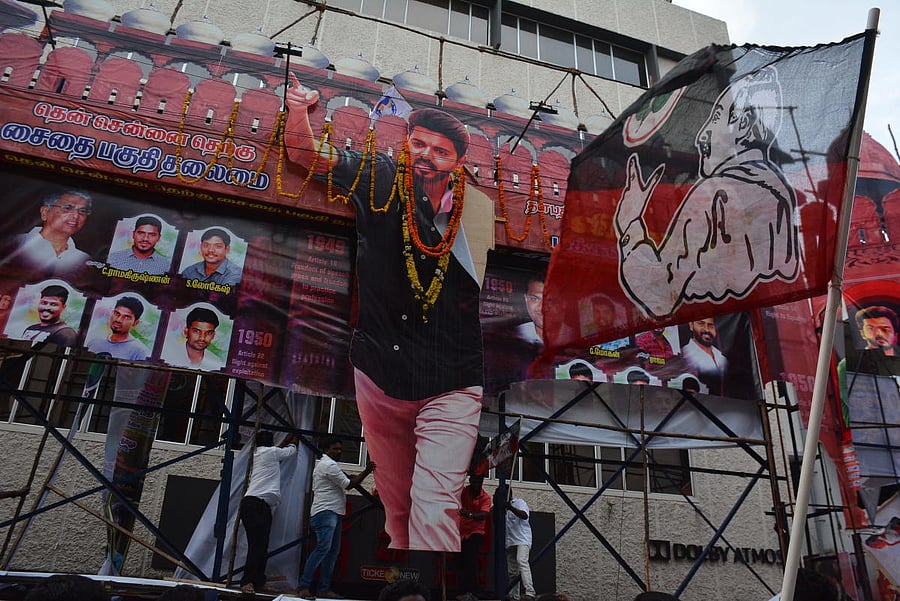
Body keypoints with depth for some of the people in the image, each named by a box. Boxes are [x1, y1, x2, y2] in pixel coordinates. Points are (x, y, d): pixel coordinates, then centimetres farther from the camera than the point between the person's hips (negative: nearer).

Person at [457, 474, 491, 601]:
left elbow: (483, 515, -25)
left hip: (476, 532, -3)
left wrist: (470, 514, -45)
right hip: (462, 532, 3)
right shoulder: (463, 492, -3)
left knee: (470, 560, -22)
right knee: (466, 562, 6)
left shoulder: (485, 497, -10)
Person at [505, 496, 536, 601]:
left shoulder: (519, 502, -2)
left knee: (522, 561, -28)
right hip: (510, 542, 7)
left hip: (522, 540, -7)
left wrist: (511, 508, -36)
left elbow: (524, 515, -22)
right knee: (512, 571, 7)